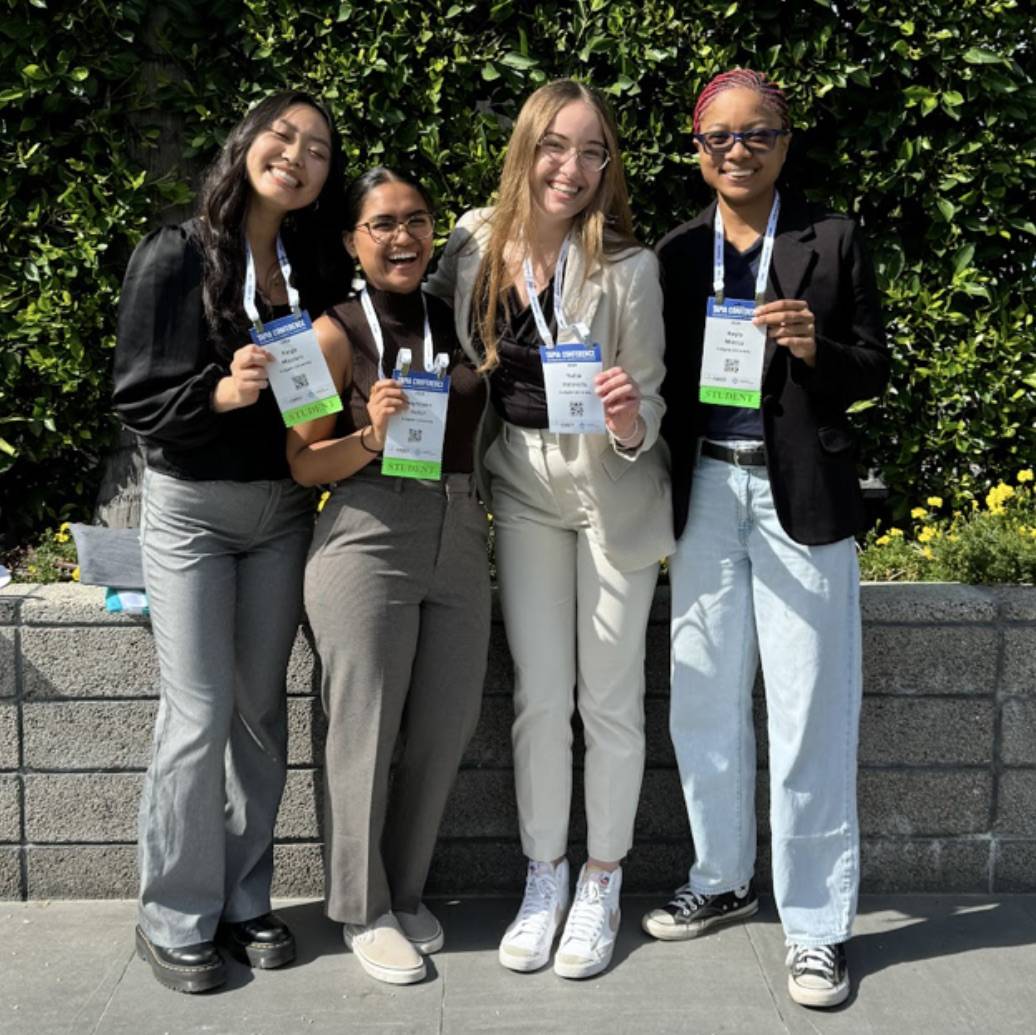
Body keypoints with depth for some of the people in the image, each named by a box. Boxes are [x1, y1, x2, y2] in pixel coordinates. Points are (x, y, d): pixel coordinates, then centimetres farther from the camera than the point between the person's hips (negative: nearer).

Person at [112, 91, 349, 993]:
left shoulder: (320, 266, 5)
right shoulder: (175, 256, -8)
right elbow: (136, 400, -10)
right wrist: (219, 392, -26)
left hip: (284, 508, 4)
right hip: (191, 506, -4)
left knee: (261, 709, 10)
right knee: (199, 717, -3)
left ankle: (244, 899, 25)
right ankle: (176, 920, 15)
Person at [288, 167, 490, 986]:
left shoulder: (456, 322, 10)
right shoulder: (337, 333, -4)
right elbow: (303, 465, -5)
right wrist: (372, 436, -20)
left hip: (459, 541, 5)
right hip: (368, 542, -5)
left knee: (446, 729, 9)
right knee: (367, 730, 3)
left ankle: (407, 890, 30)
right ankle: (363, 909, 21)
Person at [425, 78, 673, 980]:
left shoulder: (628, 265, -16)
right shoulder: (476, 240, -6)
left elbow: (645, 404, -10)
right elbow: (442, 341, 11)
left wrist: (630, 422, -33)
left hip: (613, 490, -2)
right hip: (523, 487, 3)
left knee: (610, 700, 7)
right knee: (538, 699, 9)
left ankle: (602, 886, 25)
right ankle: (544, 880, 26)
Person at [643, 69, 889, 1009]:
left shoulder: (833, 241, 2)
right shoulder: (676, 253, 9)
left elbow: (873, 373, 2)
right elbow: (664, 376, 10)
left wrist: (816, 347, -18)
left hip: (801, 497, -3)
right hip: (705, 492, 3)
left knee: (809, 713, -1)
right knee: (703, 704, 11)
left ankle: (817, 922, 13)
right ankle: (723, 882, 30)